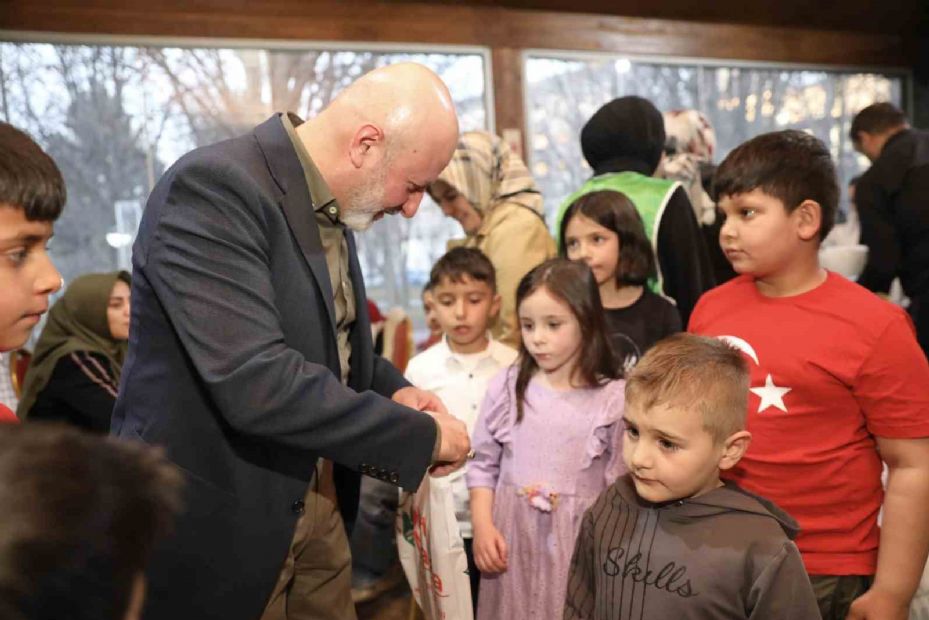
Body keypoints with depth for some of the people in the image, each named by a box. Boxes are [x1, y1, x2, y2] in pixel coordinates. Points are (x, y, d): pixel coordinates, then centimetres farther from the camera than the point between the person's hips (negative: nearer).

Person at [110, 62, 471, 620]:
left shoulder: (332, 205, 5)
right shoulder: (212, 188, -22)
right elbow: (257, 383, -31)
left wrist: (392, 388, 0)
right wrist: (422, 434, -21)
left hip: (318, 507, 8)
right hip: (216, 526, -7)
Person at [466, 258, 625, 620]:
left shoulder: (613, 398, -8)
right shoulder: (505, 387, -2)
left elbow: (620, 484, -3)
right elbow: (483, 465, 4)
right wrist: (482, 527, -3)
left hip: (580, 536, -2)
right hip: (512, 533, 2)